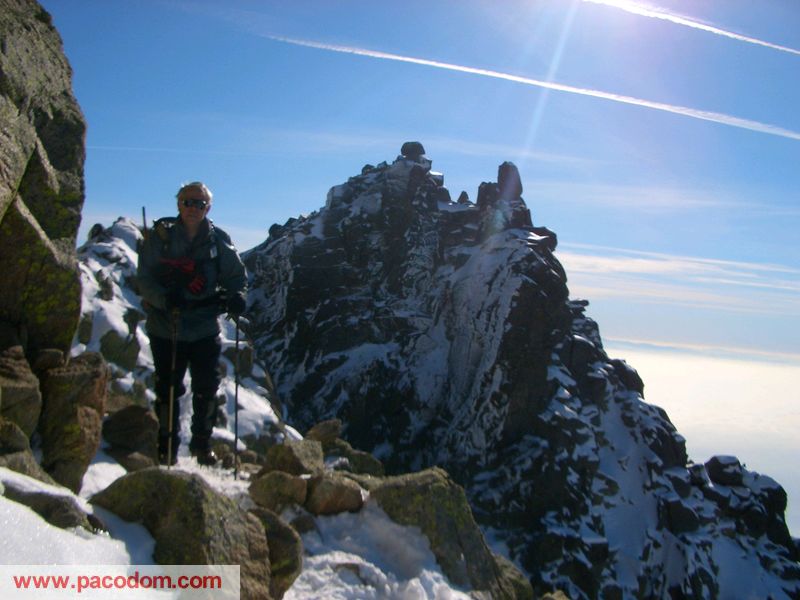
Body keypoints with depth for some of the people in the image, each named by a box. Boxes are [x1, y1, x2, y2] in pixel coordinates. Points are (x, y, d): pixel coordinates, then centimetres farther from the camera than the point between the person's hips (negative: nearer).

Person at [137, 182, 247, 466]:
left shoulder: (218, 240, 3)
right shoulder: (160, 236, -3)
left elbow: (236, 275, 9)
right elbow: (144, 280, -6)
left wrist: (236, 296, -12)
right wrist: (164, 298, -26)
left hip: (205, 328, 2)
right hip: (166, 328, -2)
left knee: (207, 389, 9)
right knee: (168, 390, 6)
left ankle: (202, 442, 30)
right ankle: (167, 449, 22)